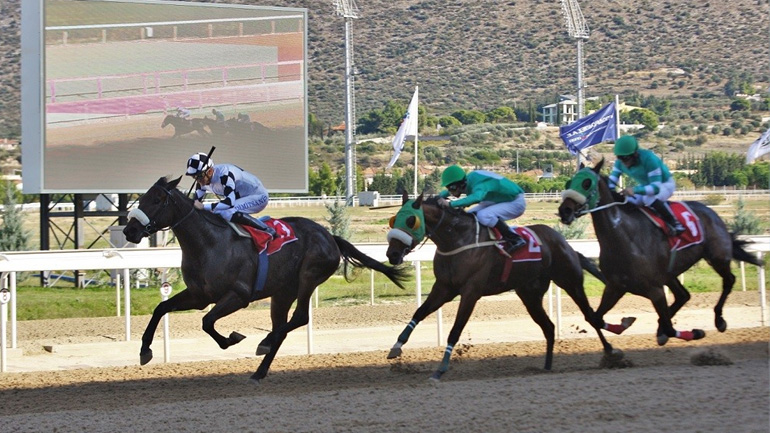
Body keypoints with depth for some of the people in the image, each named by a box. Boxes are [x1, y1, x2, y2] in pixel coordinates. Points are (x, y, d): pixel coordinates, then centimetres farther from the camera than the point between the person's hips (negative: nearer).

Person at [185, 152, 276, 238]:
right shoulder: (203, 180, -5)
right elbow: (196, 201, 5)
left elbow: (230, 202, -37)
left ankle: (268, 230, -23)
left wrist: (204, 206, -38)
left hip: (258, 196, -10)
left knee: (227, 213, -32)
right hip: (242, 199, 10)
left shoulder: (224, 174, -31)